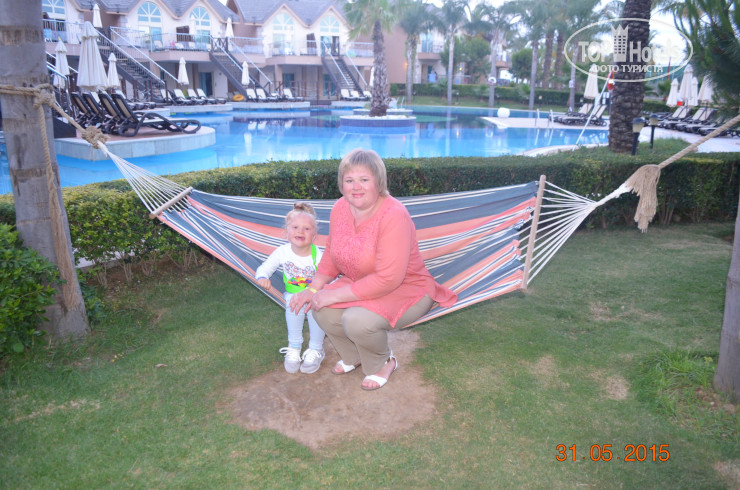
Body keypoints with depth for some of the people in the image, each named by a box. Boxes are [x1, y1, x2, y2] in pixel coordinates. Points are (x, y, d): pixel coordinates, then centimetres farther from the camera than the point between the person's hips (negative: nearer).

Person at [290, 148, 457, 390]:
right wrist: (313, 289, -7)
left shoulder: (394, 216, -30)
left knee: (357, 320, -32)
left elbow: (388, 279, -33)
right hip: (360, 284, 7)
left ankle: (383, 363, 4)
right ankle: (354, 356, 16)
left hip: (406, 290, -7)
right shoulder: (341, 208, -6)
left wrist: (334, 295, -28)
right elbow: (331, 254, 9)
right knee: (322, 310, -16)